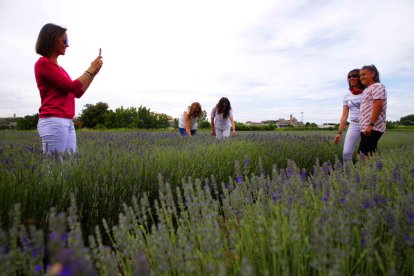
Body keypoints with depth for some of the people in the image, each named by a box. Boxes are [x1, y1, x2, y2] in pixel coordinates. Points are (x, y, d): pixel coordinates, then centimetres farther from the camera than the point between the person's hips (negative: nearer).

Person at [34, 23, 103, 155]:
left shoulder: (58, 68, 19)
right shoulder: (43, 63, -5)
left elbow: (78, 92, 21)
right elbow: (71, 87, -10)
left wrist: (93, 73, 16)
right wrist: (90, 69, 1)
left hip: (67, 123, 8)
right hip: (53, 122, -8)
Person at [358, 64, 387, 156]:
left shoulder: (377, 86, -3)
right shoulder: (368, 89, 25)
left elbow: (378, 106, -16)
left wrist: (371, 125, -23)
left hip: (372, 128, -10)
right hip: (366, 128, 10)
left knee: (363, 155, -16)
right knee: (367, 155, 8)